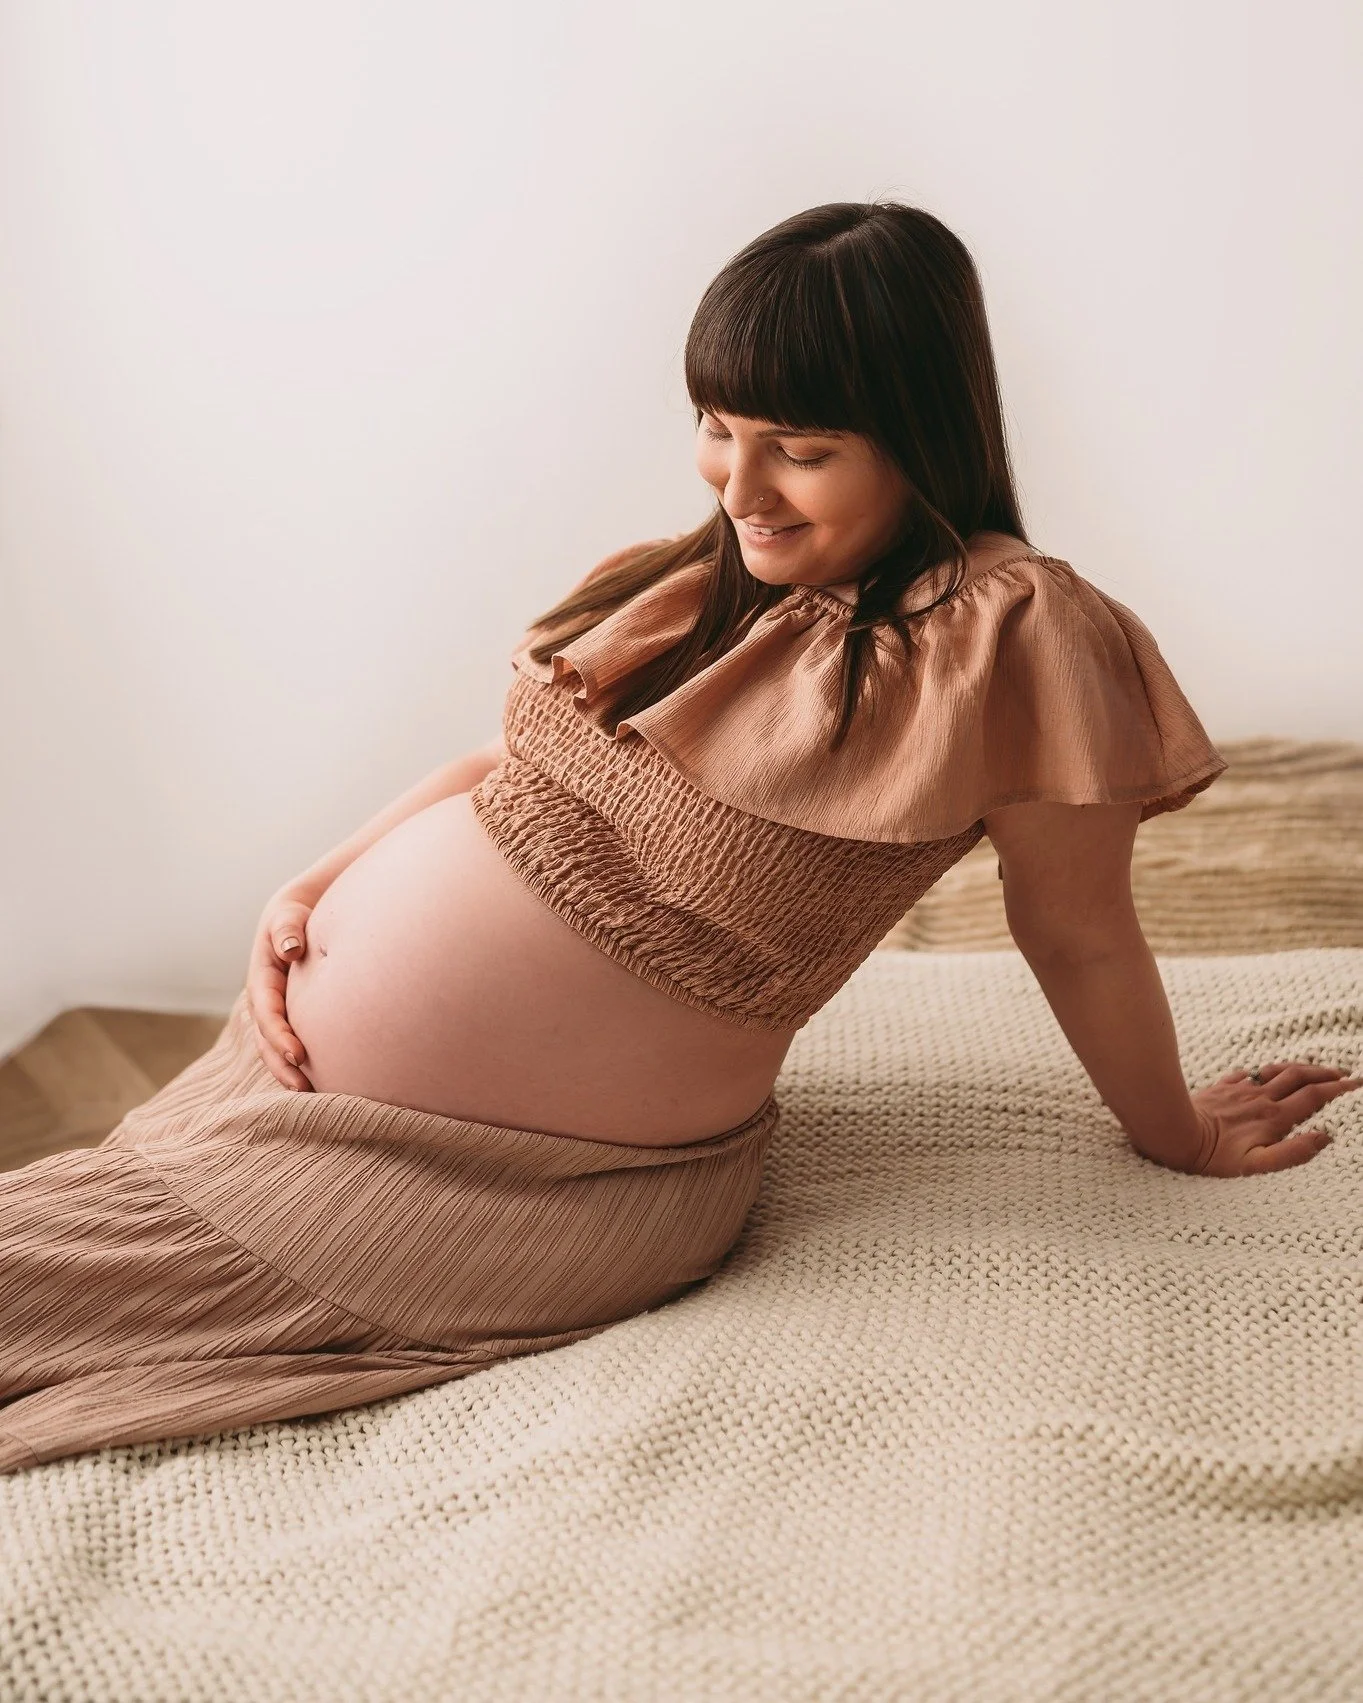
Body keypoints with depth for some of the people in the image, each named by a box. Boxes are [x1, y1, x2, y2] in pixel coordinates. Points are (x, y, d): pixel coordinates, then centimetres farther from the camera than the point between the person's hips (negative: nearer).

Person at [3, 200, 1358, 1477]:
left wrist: (1181, 1137, 7)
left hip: (537, 1185, -6)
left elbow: (1082, 936, -5)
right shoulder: (716, 578, 5)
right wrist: (314, 887, 2)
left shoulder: (1002, 629, -16)